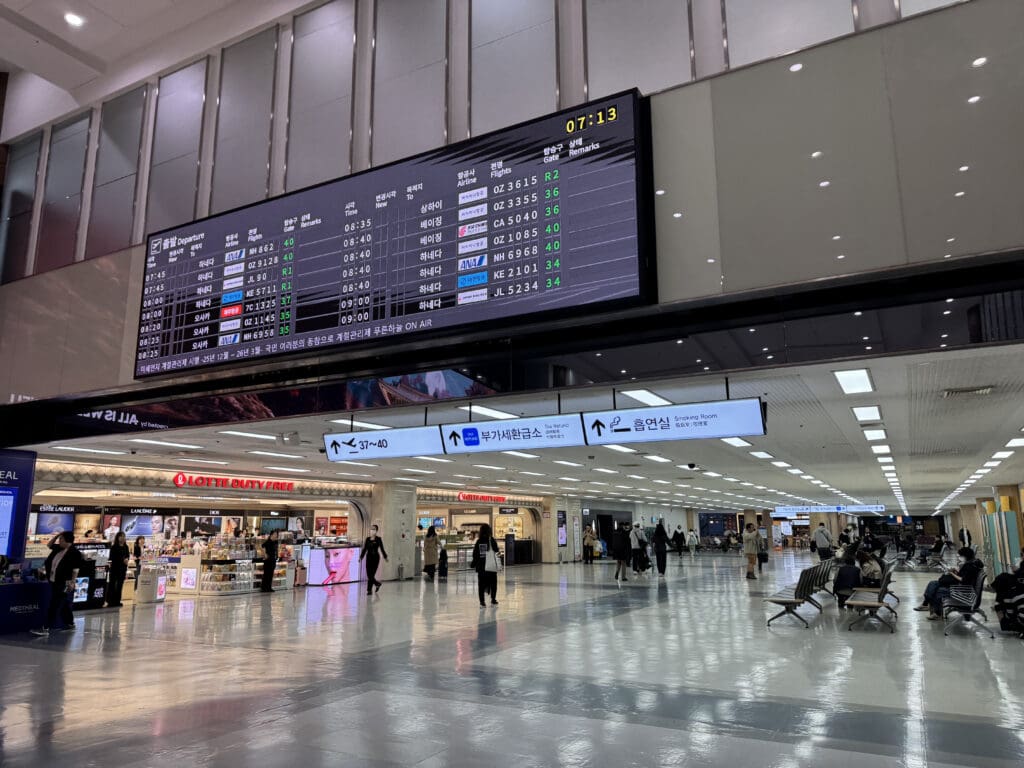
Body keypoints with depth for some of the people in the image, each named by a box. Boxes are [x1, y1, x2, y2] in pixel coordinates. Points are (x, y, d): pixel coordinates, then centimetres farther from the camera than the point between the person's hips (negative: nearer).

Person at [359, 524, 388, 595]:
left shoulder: (378, 539, -3)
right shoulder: (367, 539, 7)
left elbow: (381, 549, 1)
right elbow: (364, 549, 9)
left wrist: (385, 557, 4)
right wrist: (361, 557, 5)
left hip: (375, 557, -4)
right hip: (369, 557, 4)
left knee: (371, 574, -7)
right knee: (369, 575, 3)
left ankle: (369, 590, 7)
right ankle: (377, 584, 25)